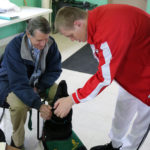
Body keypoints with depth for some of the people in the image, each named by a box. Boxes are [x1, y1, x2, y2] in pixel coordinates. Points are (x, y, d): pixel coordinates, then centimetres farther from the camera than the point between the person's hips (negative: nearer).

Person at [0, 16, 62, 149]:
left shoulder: (50, 43, -18)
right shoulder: (14, 48, -32)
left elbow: (55, 70, -5)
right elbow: (18, 83, -35)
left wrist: (39, 88, -20)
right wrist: (39, 105, -47)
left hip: (38, 81, 5)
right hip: (12, 82, -4)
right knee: (19, 105, -34)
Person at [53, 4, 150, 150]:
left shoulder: (109, 29, -38)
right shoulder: (95, 17, -10)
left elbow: (105, 77, -33)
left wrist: (72, 100, -24)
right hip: (130, 64, 9)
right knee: (123, 106, 18)